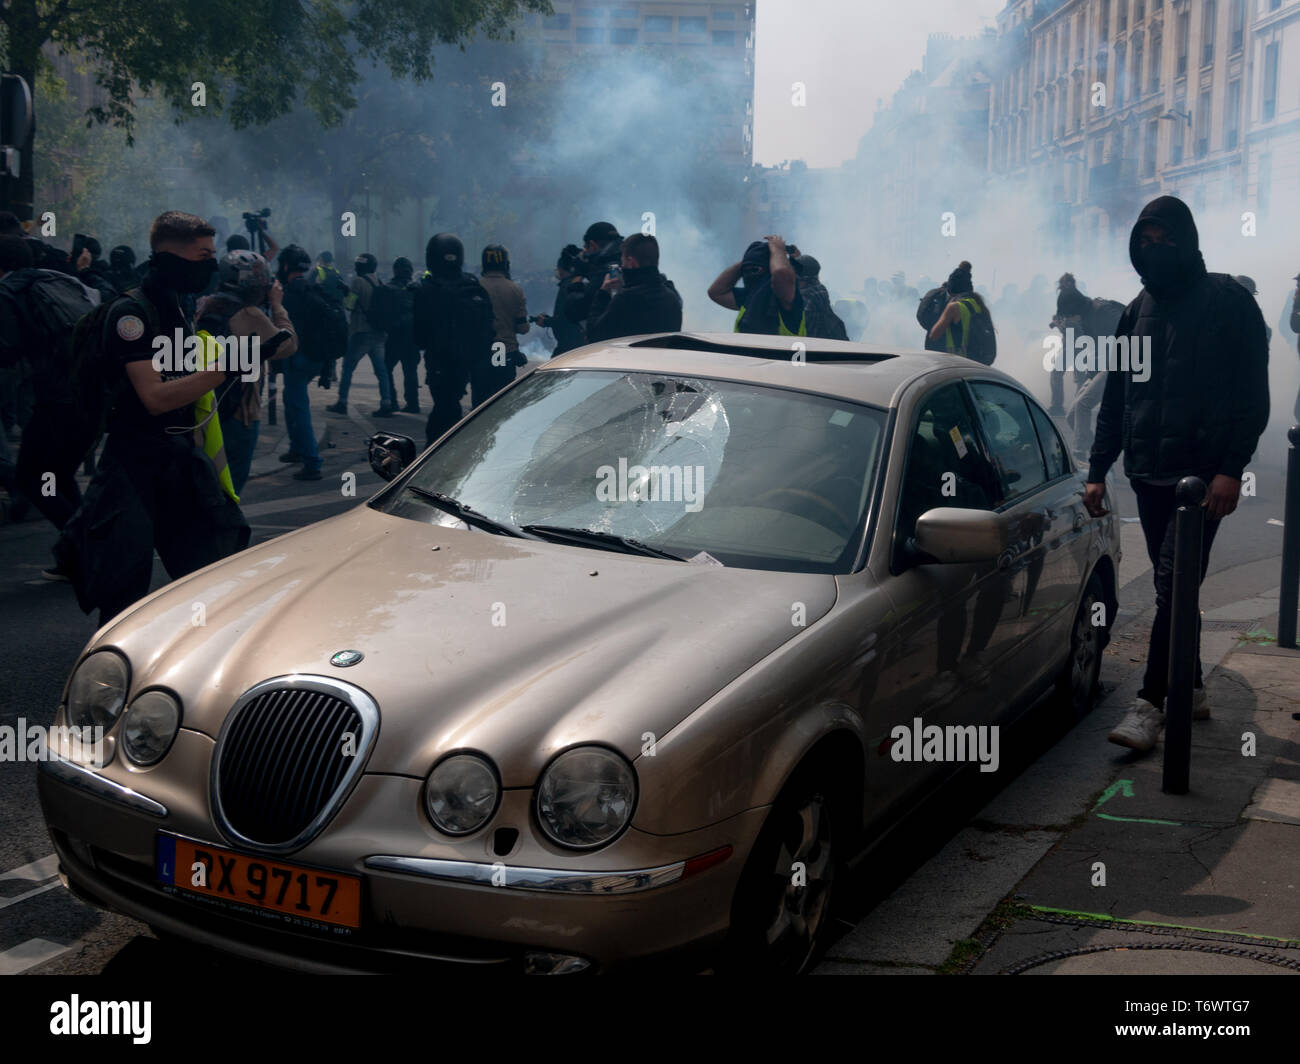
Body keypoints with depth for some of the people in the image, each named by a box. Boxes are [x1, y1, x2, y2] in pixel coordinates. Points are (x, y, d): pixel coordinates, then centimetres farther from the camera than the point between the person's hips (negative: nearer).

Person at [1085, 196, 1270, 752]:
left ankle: (1150, 703, -9)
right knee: (1173, 588, 11)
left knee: (1174, 587, -10)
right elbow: (1115, 397, 18)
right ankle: (1191, 690, 22)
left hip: (1203, 474, -6)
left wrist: (1232, 467, -17)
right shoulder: (1138, 311, 13)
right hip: (1149, 475, 6)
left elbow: (1252, 393, -8)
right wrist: (1098, 469, 13)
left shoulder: (1227, 302, -4)